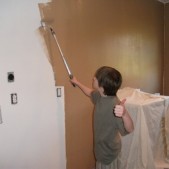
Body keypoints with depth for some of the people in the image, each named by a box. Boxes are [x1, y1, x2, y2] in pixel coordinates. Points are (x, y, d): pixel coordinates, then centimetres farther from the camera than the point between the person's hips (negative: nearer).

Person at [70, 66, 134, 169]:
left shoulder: (114, 105, -35)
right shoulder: (101, 96, -9)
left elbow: (130, 129, -40)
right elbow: (90, 93, 15)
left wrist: (124, 114, -60)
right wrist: (77, 83, 22)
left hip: (109, 150, -8)